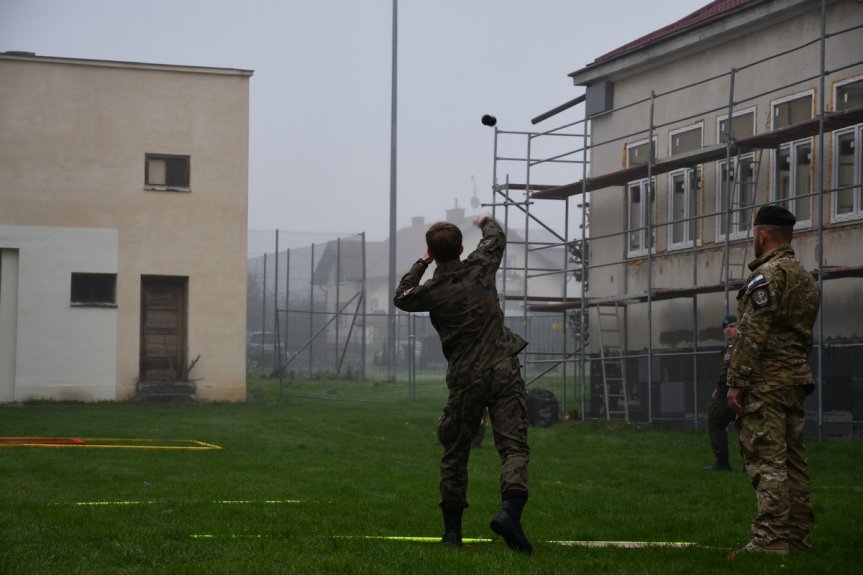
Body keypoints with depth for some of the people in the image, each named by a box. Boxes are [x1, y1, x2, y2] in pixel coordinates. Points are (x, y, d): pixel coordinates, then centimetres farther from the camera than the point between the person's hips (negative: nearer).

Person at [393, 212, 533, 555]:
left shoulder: (432, 291, -2)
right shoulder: (480, 267, 2)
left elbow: (400, 298, 21)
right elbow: (496, 237, 25)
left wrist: (421, 264, 27)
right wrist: (486, 221, 46)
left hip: (465, 380, 0)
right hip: (503, 370, 0)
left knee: (455, 454, 13)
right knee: (513, 446, -7)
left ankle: (452, 529, 15)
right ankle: (509, 511, -30)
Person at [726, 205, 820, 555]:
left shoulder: (767, 275, -12)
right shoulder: (807, 279, 18)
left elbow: (752, 335, -17)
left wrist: (736, 382, -15)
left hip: (764, 382, -9)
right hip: (797, 379, 9)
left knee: (766, 460, -9)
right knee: (793, 460, 10)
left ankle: (772, 538, -12)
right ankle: (798, 536, 12)